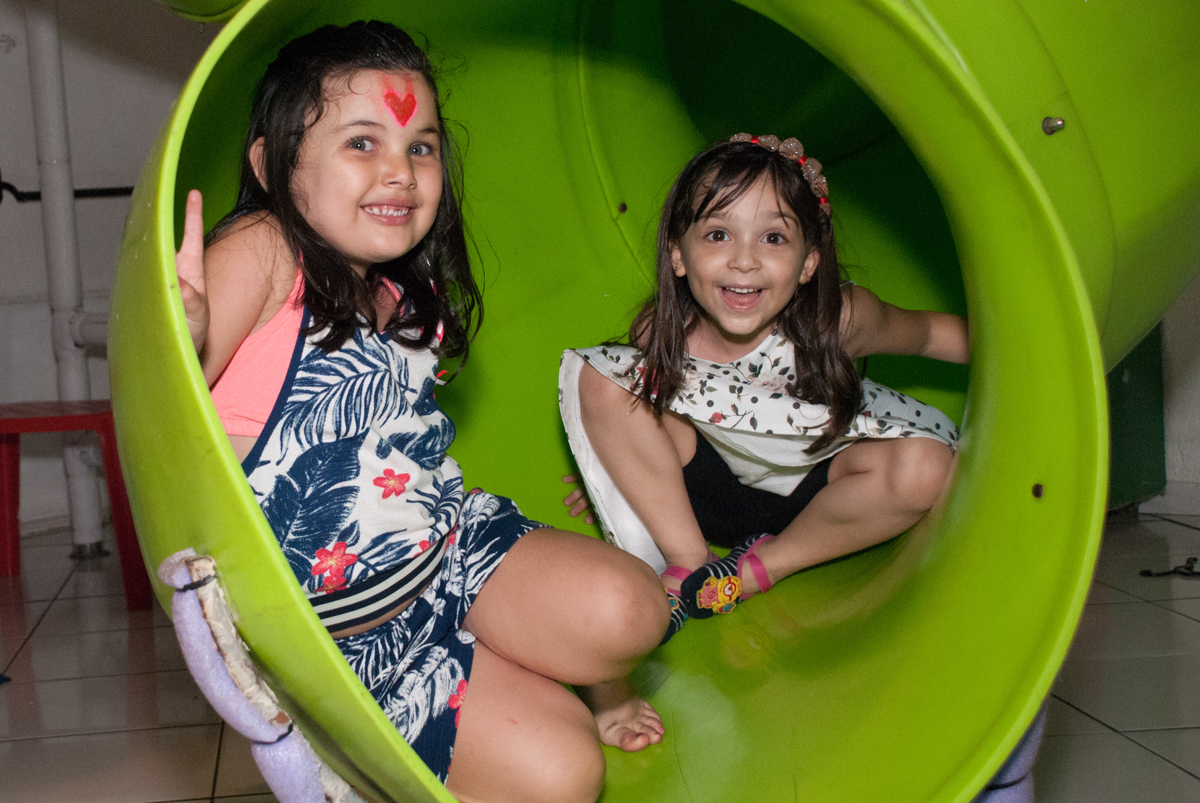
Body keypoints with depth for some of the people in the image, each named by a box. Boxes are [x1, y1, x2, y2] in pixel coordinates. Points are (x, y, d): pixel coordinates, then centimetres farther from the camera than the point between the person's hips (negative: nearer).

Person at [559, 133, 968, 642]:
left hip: (811, 490, 0)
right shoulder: (661, 337, -23)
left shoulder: (840, 319, -27)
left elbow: (929, 333, -8)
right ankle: (688, 561, -14)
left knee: (924, 466, -32)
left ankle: (758, 568, -11)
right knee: (598, 379, -20)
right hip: (706, 492, 1)